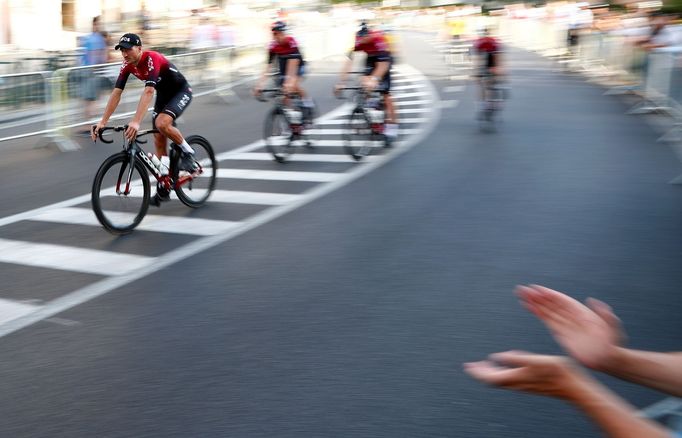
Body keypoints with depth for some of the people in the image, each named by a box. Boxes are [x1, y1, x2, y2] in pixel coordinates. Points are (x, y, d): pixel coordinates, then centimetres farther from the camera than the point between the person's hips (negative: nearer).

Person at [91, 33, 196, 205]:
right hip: (163, 94, 7)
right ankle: (163, 186, 13)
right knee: (159, 139, 3)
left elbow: (148, 92, -44)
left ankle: (187, 152, -6)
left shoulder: (152, 59, -33)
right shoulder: (127, 65, -12)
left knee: (162, 123, -32)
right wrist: (102, 122, -20)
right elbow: (116, 93, -13)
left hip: (181, 91, -7)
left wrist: (136, 122, -54)